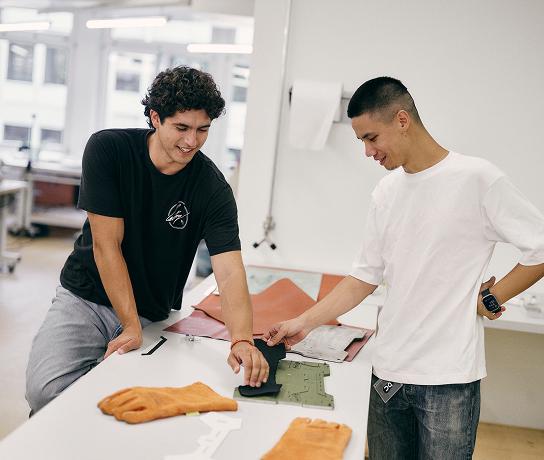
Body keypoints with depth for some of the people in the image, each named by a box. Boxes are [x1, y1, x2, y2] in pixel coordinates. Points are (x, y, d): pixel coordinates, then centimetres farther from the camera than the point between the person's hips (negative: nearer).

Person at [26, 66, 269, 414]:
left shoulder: (213, 188, -13)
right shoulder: (107, 149, -14)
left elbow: (230, 272, -24)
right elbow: (106, 245, -16)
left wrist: (242, 340, -42)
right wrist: (131, 327, -20)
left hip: (155, 316, 1)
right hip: (85, 298, -1)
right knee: (47, 391, -23)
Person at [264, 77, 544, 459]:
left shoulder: (477, 179, -10)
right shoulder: (386, 193, 8)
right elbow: (366, 277, 11)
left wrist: (491, 299, -7)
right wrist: (305, 322, 5)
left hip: (449, 378, -5)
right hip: (388, 372, 6)